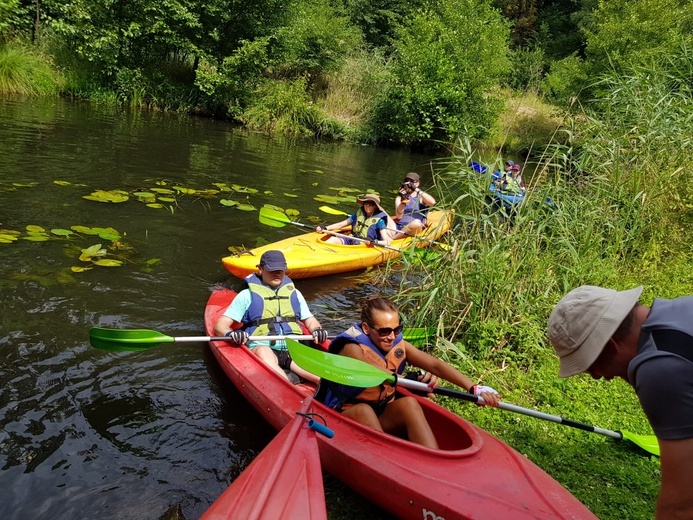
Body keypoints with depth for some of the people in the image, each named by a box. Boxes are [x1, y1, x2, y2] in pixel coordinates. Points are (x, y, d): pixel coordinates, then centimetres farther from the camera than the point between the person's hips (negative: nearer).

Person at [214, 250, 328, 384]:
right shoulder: (247, 295, 12)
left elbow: (309, 320, 27)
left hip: (294, 349, 4)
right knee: (263, 352, -39)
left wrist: (317, 330, 1)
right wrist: (230, 334, -17)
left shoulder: (294, 293, 24)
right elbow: (220, 325, 8)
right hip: (262, 348, -4)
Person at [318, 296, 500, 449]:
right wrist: (415, 380, -44)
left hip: (383, 419, 4)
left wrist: (474, 388, -23)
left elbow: (435, 365, -13)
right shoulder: (352, 349, -19)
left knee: (408, 403, -27)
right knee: (363, 410, -37)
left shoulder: (398, 345, -3)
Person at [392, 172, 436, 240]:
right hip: (399, 228, 2)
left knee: (416, 222, -37)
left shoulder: (421, 197, 14)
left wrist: (417, 190, -11)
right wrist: (403, 200, -10)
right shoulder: (399, 198, 19)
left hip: (415, 229, -2)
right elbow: (398, 216, 3)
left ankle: (391, 239, -29)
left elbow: (432, 202, -11)